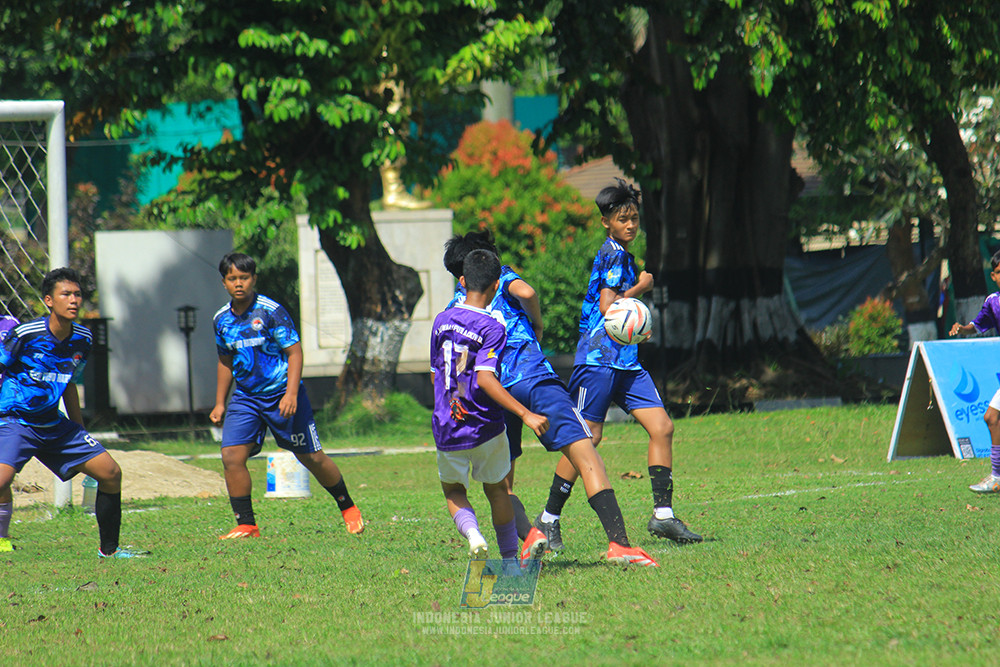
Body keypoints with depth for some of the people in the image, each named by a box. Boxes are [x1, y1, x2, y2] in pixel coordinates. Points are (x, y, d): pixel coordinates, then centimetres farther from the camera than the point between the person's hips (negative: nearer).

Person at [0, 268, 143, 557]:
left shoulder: (82, 339, 3)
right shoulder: (24, 334, -17)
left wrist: (80, 432, 22)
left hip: (53, 424, 6)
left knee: (111, 473, 1)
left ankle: (109, 549, 16)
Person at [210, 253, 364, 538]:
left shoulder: (272, 311, -13)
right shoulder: (222, 319, 4)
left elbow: (294, 353, -12)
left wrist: (291, 394, -22)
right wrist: (220, 403, 16)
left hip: (282, 394, -4)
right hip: (245, 396, 5)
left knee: (311, 457, 4)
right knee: (231, 457, -12)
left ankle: (348, 509, 24)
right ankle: (246, 525, -2)